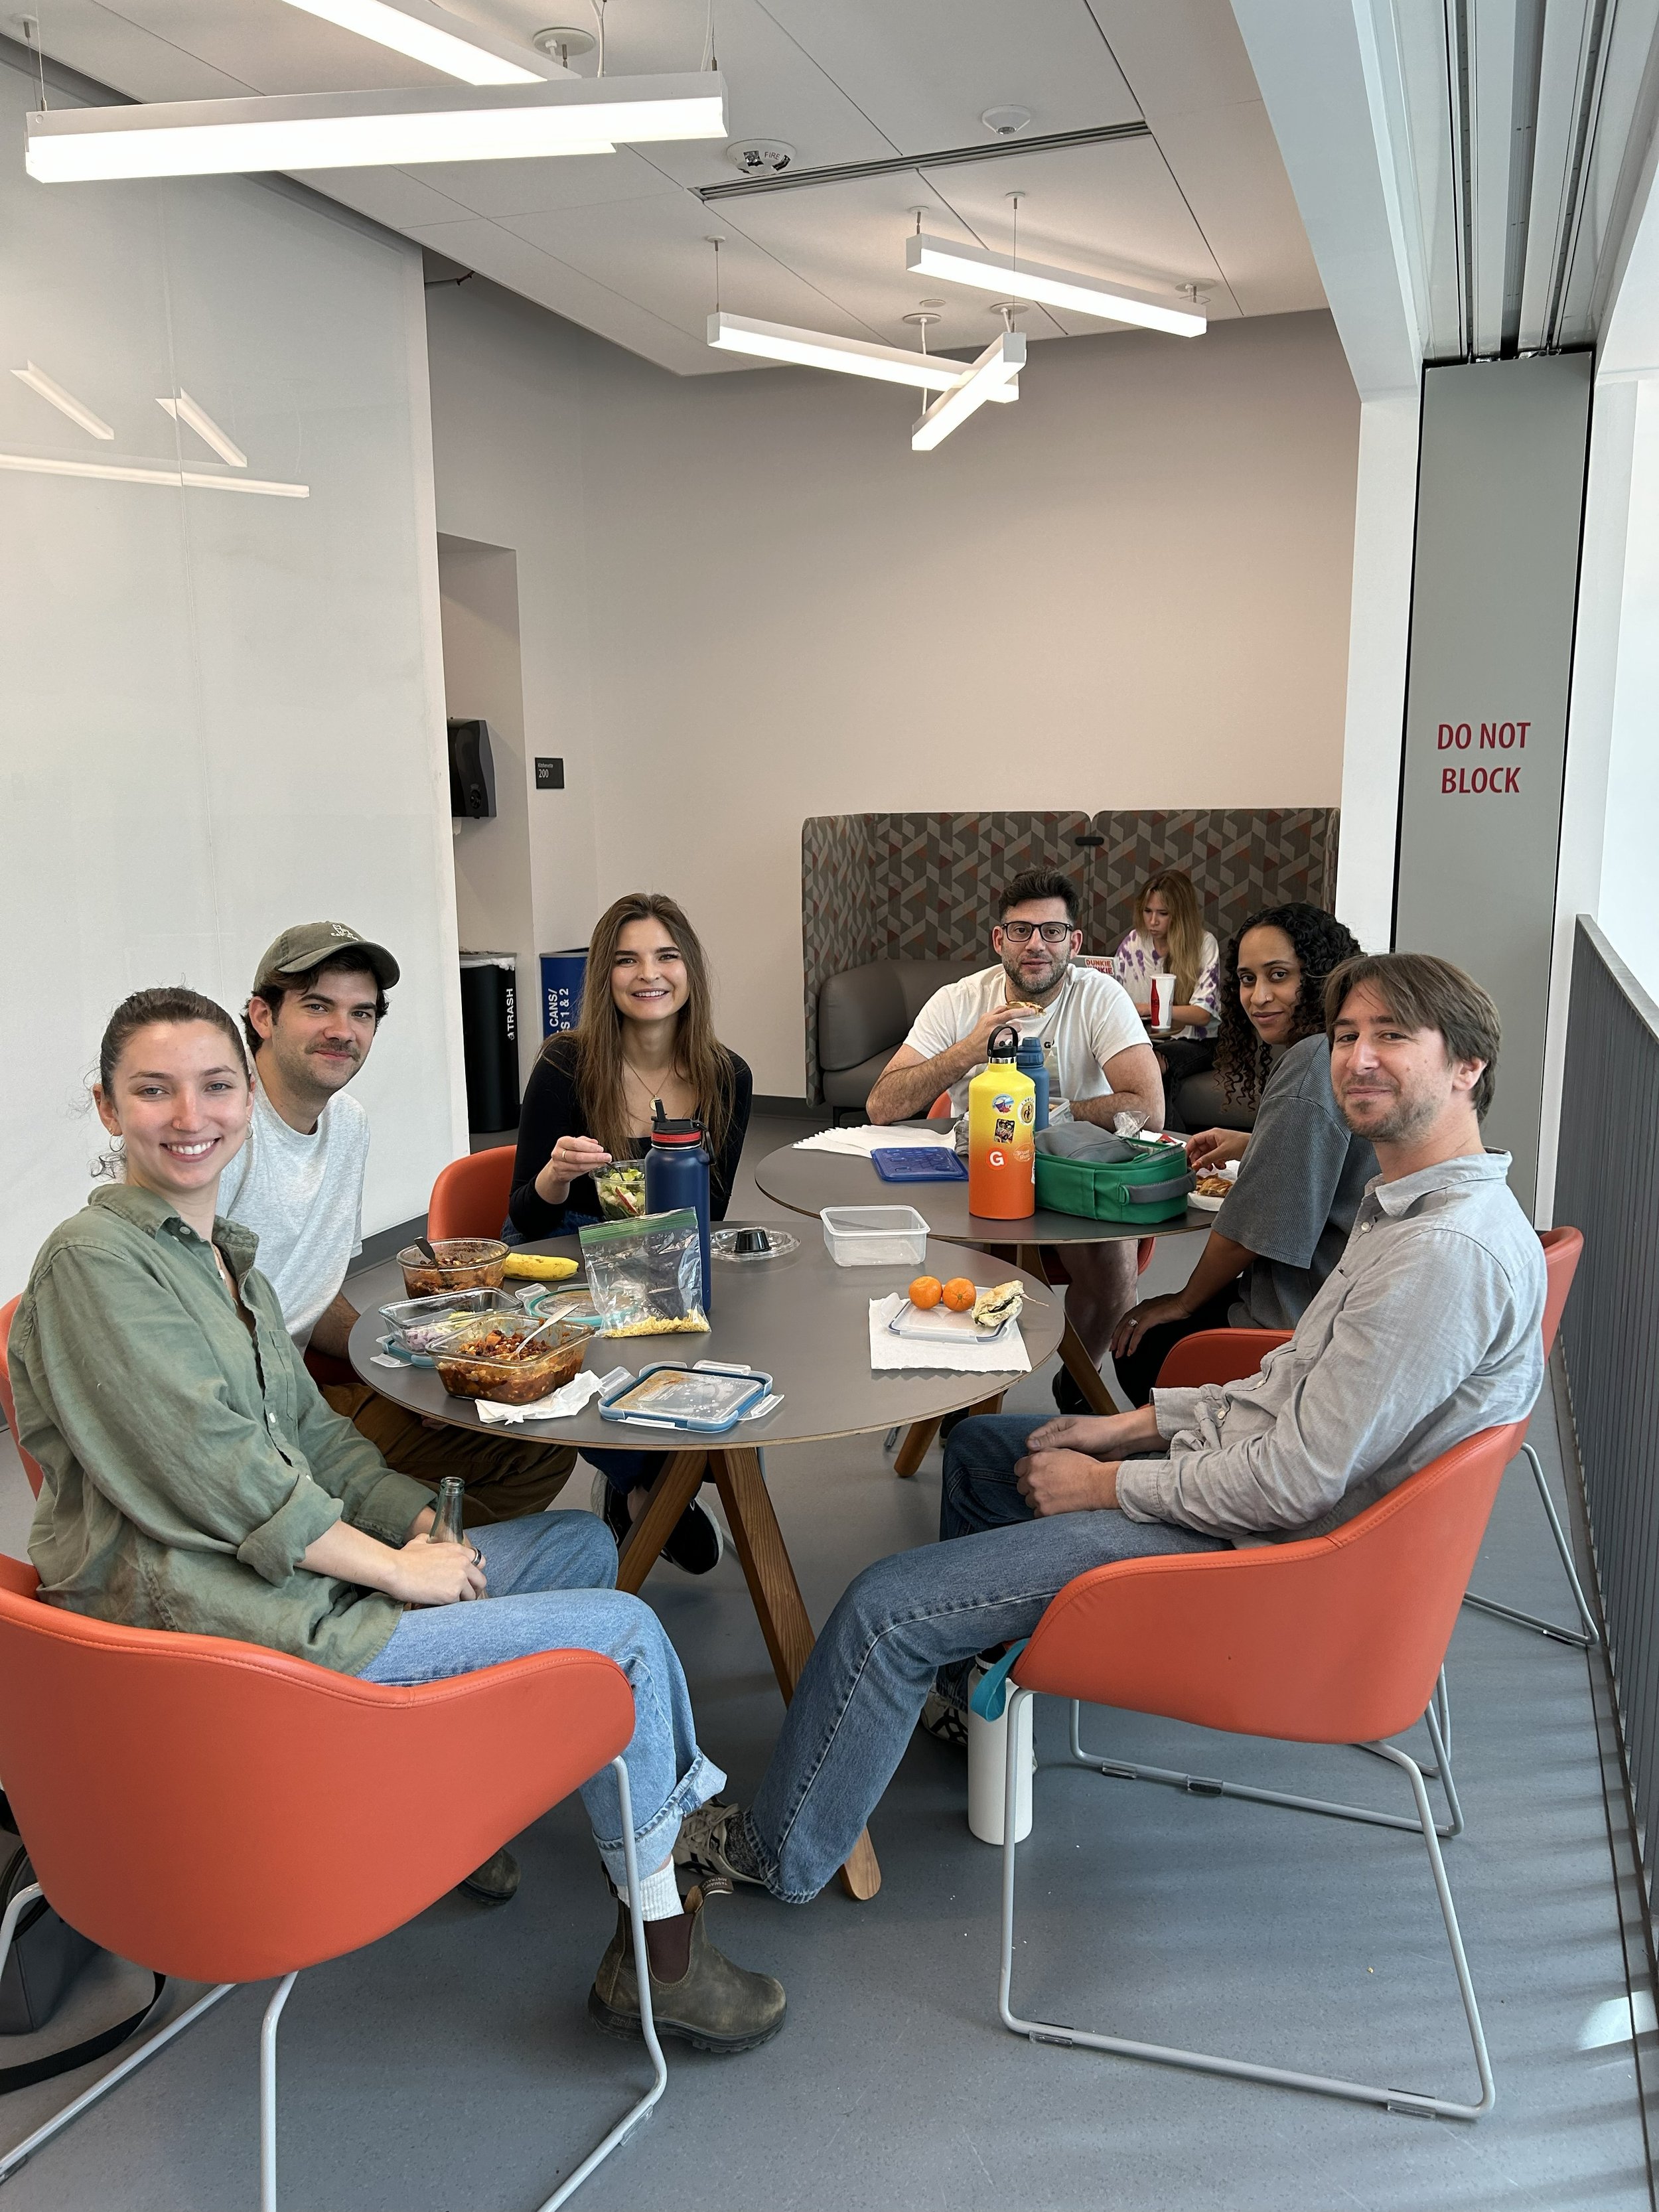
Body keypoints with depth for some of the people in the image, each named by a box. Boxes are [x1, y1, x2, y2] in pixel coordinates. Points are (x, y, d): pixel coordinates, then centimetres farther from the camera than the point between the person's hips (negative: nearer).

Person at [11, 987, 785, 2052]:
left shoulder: (224, 1250, 15)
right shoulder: (94, 1263, -14)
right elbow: (214, 1471, -21)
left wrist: (418, 1522, -1)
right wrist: (395, 1567, -16)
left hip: (300, 1568, 10)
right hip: (211, 1622, -9)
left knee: (584, 1545, 15)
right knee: (626, 1630, -8)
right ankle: (661, 1952, 11)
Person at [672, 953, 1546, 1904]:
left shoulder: (1448, 1251, -27)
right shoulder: (1411, 1202, 6)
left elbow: (1299, 1481, -28)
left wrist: (1104, 1484, -15)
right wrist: (1134, 1425, 7)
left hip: (1253, 1545, -11)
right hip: (1237, 1467, 11)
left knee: (886, 1608, -10)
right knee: (982, 1445, 27)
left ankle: (777, 1852, 14)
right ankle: (963, 1683, 46)